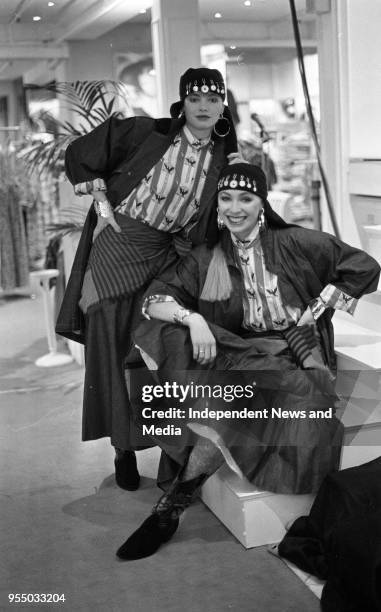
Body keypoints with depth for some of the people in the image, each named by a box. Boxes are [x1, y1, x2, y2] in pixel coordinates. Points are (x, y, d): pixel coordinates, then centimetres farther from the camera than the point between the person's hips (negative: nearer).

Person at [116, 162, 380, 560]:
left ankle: (175, 500, -26)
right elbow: (155, 299, 0)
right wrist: (191, 318, -21)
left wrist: (315, 311, -1)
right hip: (234, 352, 3)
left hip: (291, 355, -2)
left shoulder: (294, 244, 5)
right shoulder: (205, 258, 12)